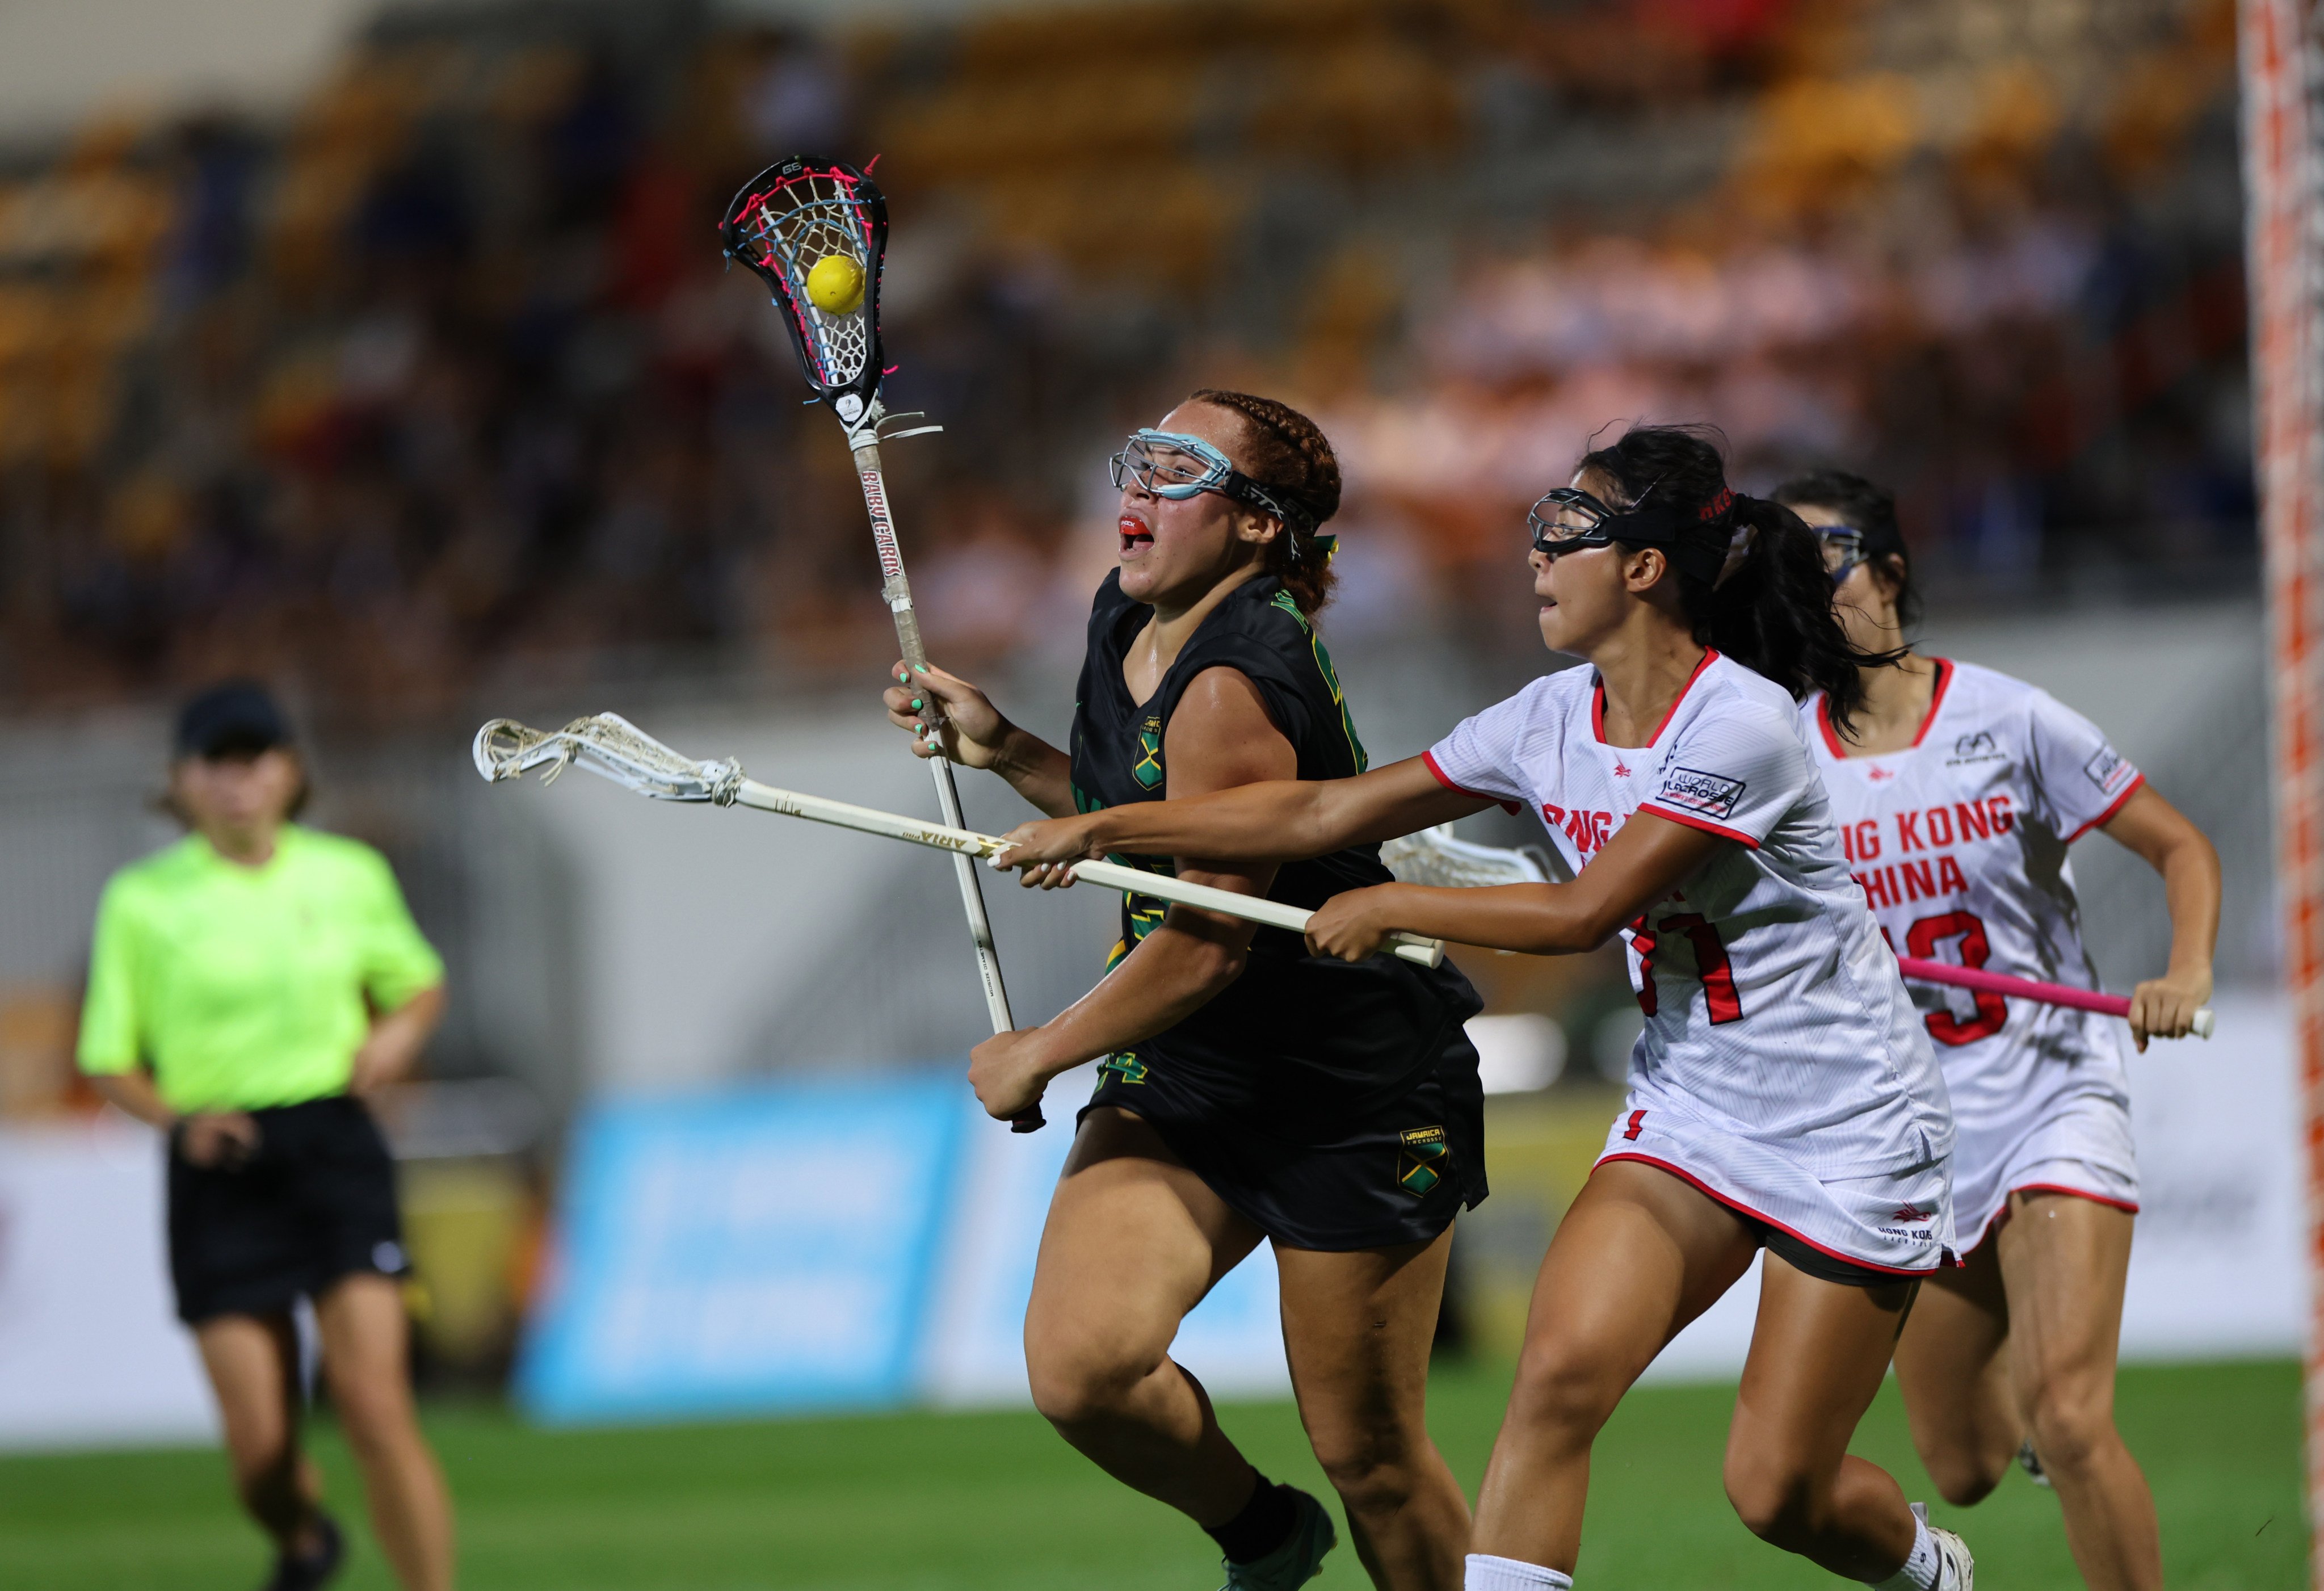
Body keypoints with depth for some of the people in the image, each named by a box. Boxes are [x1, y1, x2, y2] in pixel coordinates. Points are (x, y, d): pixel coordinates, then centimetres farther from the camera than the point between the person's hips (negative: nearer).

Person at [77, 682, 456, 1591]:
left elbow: (420, 984, 21)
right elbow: (110, 1063, 4)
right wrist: (181, 1119, -15)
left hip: (334, 1149, 0)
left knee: (374, 1405, -15)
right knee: (259, 1447, -3)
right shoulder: (142, 901, -1)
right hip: (220, 1168, 0)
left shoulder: (350, 878, 5)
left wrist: (398, 1032, -1)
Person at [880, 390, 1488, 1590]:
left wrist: (1039, 1054, -9)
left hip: (1353, 1095, -7)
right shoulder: (1124, 620, 4)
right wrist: (1006, 752, 6)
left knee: (1367, 1456, 1)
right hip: (1181, 1083, 7)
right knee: (1080, 1368, -15)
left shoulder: (1231, 687, -24)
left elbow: (1209, 941, -23)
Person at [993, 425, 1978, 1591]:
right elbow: (1326, 811, 5)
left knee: (1776, 1492, -2)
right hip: (1687, 1108, 6)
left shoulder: (1741, 726, -22)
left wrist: (1391, 908, -12)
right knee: (1561, 1365, -19)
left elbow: (1582, 912, -23)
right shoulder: (1552, 721, 1)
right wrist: (1102, 829, 2)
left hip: (1844, 1137, -6)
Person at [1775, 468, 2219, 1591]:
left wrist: (2186, 974, -17)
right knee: (1962, 1471, 9)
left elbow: (2180, 847, 0)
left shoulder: (2008, 720, -8)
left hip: (2056, 1100, -4)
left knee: (2065, 1423, -22)